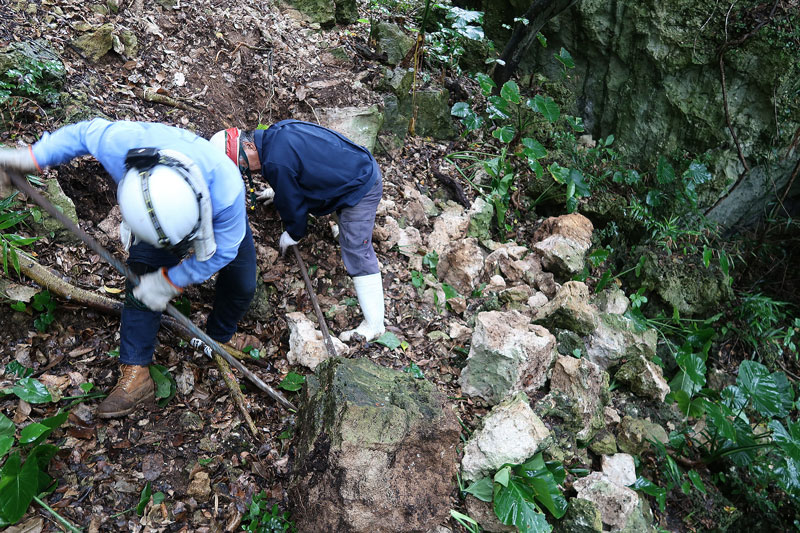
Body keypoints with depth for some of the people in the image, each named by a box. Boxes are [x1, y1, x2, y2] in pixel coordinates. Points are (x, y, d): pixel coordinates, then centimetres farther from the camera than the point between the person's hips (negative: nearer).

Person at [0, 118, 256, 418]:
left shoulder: (226, 189, -48)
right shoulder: (119, 143, -43)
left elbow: (223, 251, -30)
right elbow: (84, 132, -16)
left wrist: (169, 281, -27)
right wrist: (32, 158, -18)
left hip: (217, 219, -1)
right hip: (154, 214, 2)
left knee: (241, 286, -4)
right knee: (143, 278, -10)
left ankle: (217, 343, 26)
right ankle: (136, 374, -1)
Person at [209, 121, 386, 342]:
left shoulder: (277, 163, -25)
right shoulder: (277, 132, 3)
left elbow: (291, 202, -12)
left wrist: (292, 235, 6)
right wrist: (277, 190, 34)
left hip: (360, 189, -10)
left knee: (357, 252, -11)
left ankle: (374, 324, -9)